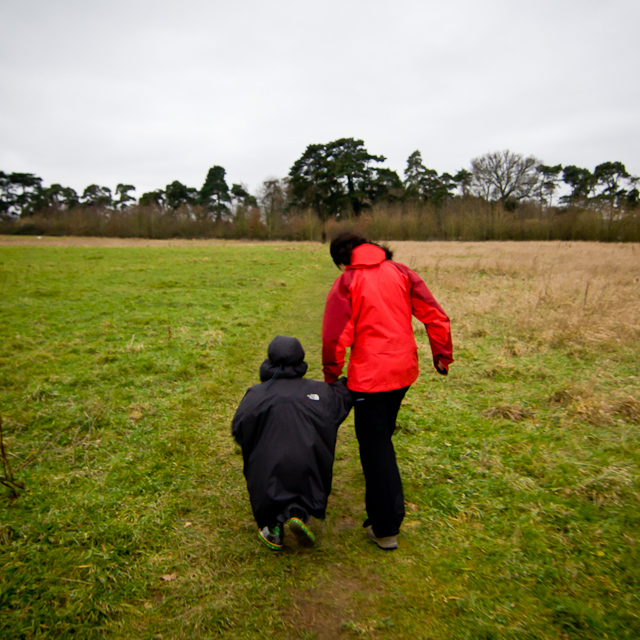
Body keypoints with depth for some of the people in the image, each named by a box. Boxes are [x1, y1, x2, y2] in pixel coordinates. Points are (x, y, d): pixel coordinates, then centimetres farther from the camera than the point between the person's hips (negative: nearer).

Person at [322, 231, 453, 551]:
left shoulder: (346, 283, -7)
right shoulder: (400, 272, 4)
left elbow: (335, 337, -11)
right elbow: (435, 315, 2)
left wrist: (331, 375, 2)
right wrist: (443, 354, 10)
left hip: (369, 375, -5)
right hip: (404, 369, 6)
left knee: (375, 446, 4)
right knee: (382, 437, 24)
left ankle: (385, 529, 11)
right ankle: (389, 511, 41)